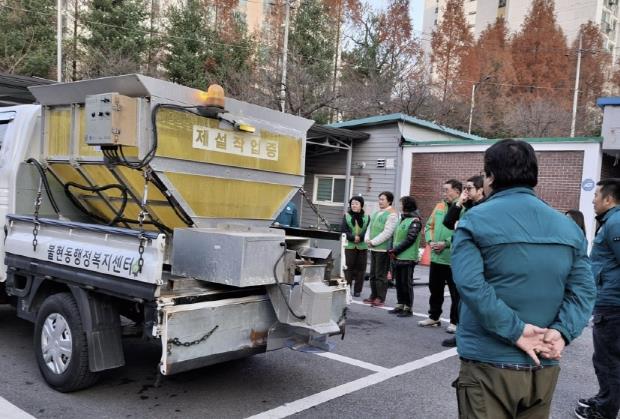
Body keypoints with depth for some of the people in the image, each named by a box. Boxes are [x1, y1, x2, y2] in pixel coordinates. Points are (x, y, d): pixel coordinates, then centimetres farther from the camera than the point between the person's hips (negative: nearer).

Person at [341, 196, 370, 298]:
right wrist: (353, 237, -15)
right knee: (348, 267, 0)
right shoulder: (346, 216, 7)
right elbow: (343, 230, -2)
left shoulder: (366, 217, 7)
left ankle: (357, 290, 10)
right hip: (349, 245, 0)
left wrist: (360, 237, -17)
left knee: (360, 268, 2)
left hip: (362, 246, 0)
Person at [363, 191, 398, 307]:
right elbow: (370, 228, 20)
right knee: (373, 274, 13)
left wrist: (373, 242, -14)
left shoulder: (391, 215, -9)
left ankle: (380, 298, 3)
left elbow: (387, 233, -16)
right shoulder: (376, 213, 17)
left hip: (383, 249, -8)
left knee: (381, 275, -3)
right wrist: (368, 239, 2)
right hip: (373, 248, 8)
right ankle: (373, 296, 22)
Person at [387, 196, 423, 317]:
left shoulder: (415, 221, -10)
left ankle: (408, 308, 5)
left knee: (406, 283, -2)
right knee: (399, 282, 13)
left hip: (408, 258, -8)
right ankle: (400, 305, 22)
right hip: (397, 257, 8)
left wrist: (395, 250, -14)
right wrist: (391, 250, 3)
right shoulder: (402, 219, 17)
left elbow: (409, 240, -16)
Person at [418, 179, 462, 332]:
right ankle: (434, 317, 31)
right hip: (436, 257, 7)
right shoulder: (439, 206, 12)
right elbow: (429, 226, 16)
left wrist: (446, 243, -20)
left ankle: (455, 322, 14)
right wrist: (430, 241, 0)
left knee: (456, 292, 4)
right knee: (435, 289, 17)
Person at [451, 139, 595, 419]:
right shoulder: (568, 226, 7)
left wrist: (514, 330, -18)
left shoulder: (476, 220, -9)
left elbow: (469, 284, -22)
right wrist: (562, 331, -10)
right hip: (543, 367, 5)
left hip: (488, 365, -5)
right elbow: (584, 290, -1)